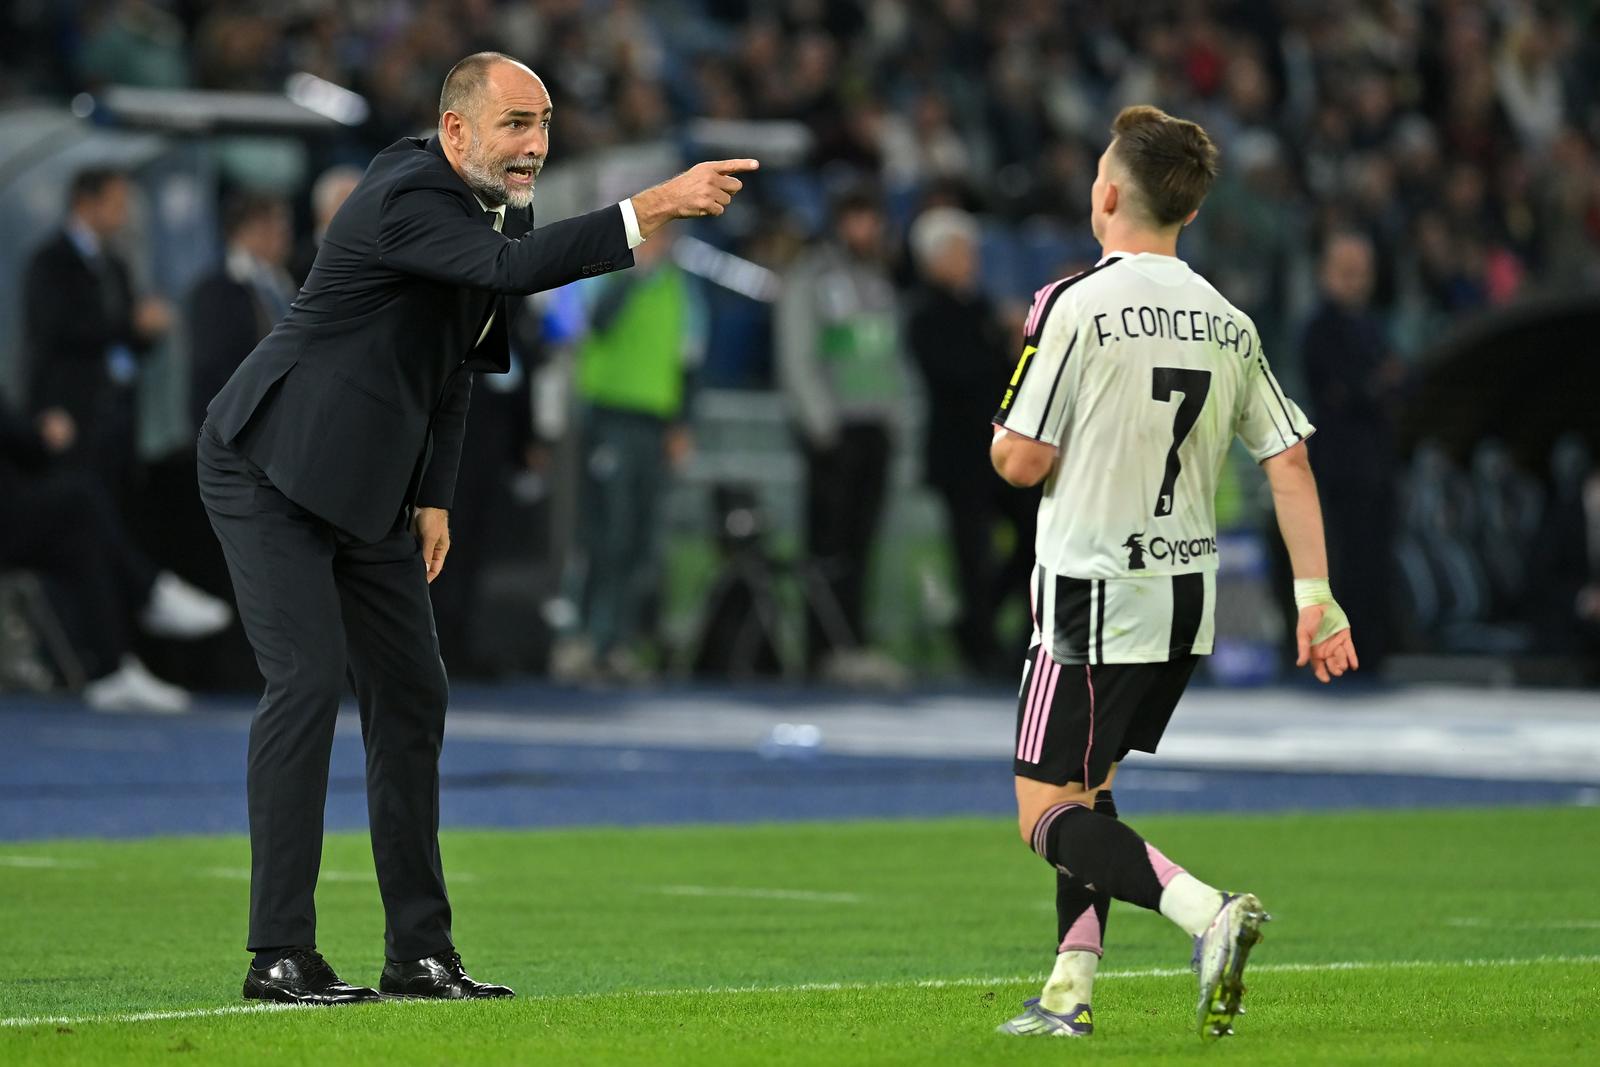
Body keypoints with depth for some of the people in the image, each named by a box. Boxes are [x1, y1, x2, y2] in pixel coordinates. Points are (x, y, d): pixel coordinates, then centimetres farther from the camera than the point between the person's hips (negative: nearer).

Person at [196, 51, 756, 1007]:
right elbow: (512, 268, -41)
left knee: (412, 693, 7)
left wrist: (435, 498, 12)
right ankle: (280, 954, -15)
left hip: (367, 483, 9)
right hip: (274, 464, -9)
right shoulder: (408, 199, -23)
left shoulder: (503, 207, 6)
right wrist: (652, 208, -46)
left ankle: (420, 952, 12)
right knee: (309, 677, -16)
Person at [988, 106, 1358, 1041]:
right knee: (1086, 786, 20)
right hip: (1190, 594, 7)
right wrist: (1317, 597, 8)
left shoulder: (1075, 306, -13)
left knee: (1049, 815, -4)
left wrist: (1001, 438, 12)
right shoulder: (1229, 324, 7)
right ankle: (1071, 992, 14)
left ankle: (1208, 912, -25)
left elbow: (1023, 461, -12)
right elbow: (1290, 459, 6)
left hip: (1095, 594, -7)